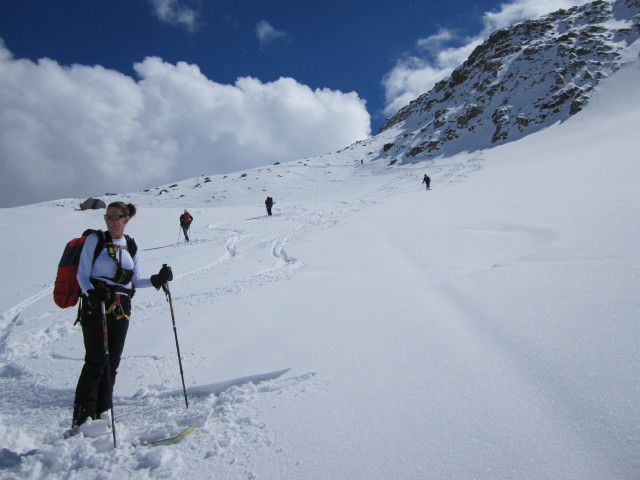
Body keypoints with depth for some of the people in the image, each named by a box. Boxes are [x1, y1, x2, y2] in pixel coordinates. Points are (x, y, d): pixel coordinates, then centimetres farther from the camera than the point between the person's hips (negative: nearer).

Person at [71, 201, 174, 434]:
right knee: (96, 361, -9)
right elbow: (82, 274, -5)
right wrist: (91, 293, -24)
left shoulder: (131, 246, 13)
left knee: (112, 363, 6)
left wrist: (156, 279, -2)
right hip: (95, 305, -4)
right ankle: (81, 419, -2)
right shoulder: (95, 240, 2)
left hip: (121, 308, 4)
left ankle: (101, 415, 17)